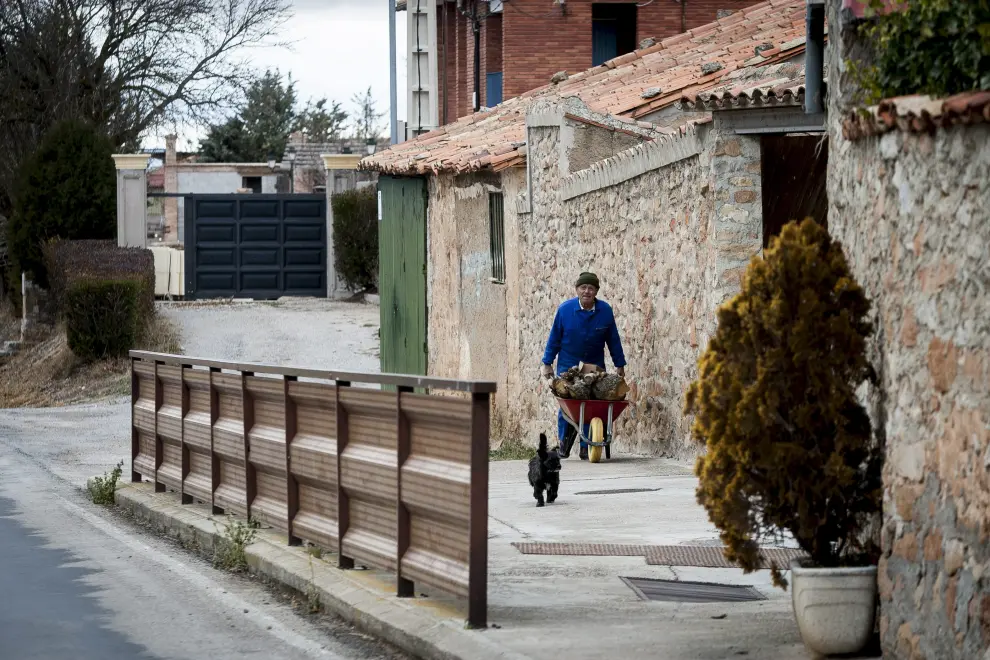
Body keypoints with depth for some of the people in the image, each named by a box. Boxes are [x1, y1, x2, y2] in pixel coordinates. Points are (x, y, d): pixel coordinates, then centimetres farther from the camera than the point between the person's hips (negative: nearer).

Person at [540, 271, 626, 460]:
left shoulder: (605, 310, -6)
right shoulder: (565, 309, -8)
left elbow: (613, 340, 4)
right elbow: (554, 338, 1)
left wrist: (620, 365, 8)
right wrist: (547, 363, 3)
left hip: (595, 365, 1)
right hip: (568, 365, -1)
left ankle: (586, 448, 2)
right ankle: (563, 444, 11)